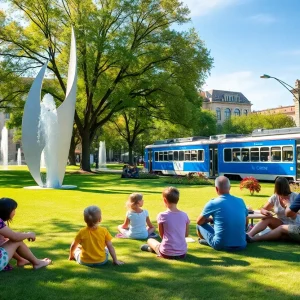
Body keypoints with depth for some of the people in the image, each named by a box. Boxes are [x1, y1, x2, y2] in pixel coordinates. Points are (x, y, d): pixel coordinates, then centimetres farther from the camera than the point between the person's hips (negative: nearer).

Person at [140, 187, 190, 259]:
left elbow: (162, 235, 1)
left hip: (167, 254, -3)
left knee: (150, 240, 22)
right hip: (182, 253, 3)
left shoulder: (162, 216, -11)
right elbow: (186, 234, 10)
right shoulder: (184, 215, -2)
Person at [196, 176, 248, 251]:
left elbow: (199, 222, 5)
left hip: (221, 245, -4)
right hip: (241, 245, 5)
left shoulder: (213, 203, -8)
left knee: (200, 225, 15)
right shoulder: (241, 201, 4)